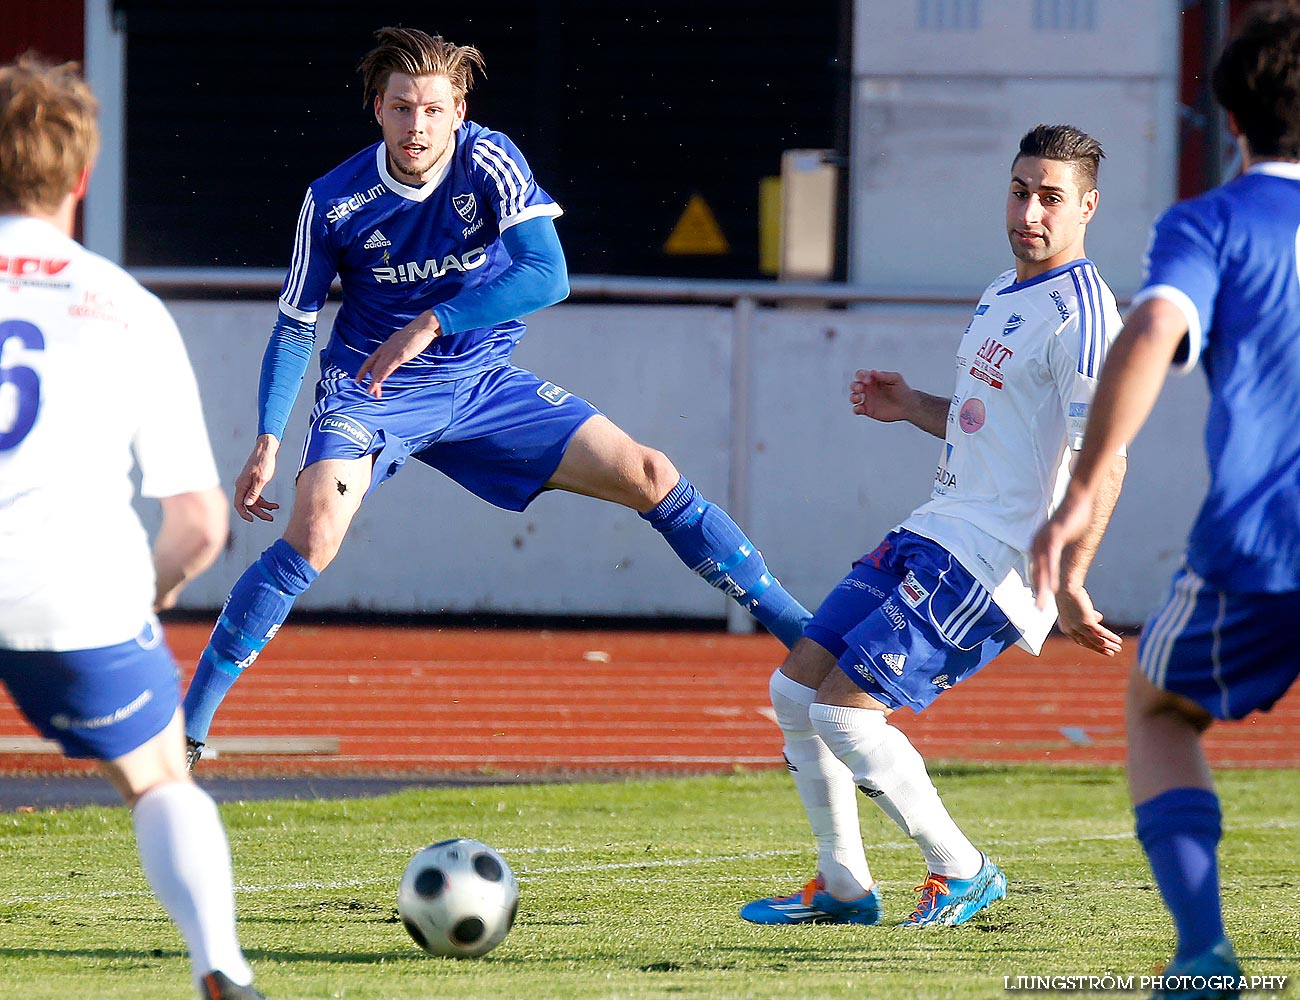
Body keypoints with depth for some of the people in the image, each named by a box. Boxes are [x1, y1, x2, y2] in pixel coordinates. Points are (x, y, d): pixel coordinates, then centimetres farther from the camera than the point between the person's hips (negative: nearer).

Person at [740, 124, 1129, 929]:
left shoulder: (1079, 316, -15)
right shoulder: (1002, 296, 16)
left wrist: (1068, 588, -29)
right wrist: (914, 408, 16)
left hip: (992, 560, -10)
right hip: (935, 533, 10)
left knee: (843, 709, -16)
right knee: (796, 689, 7)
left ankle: (962, 873, -1)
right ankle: (843, 887, 18)